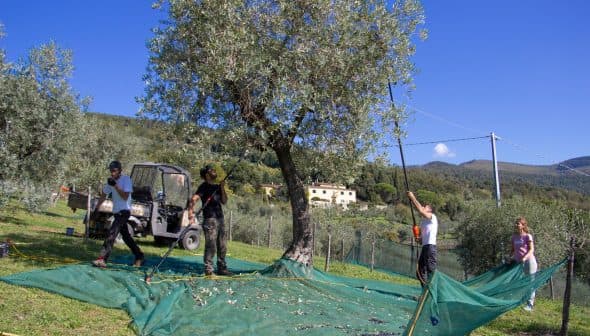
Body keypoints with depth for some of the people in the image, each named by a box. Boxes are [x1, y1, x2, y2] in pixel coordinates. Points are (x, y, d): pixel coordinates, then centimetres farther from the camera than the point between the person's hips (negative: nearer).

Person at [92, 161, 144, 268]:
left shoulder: (126, 179, -12)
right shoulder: (111, 180, 8)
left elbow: (125, 196, -20)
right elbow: (103, 195, 19)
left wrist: (115, 185, -26)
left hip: (124, 211, -8)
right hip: (116, 212, 8)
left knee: (112, 233, -20)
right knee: (126, 236, 15)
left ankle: (102, 259, -25)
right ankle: (139, 257, 28)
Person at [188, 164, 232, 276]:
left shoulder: (216, 186, 16)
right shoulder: (204, 186, -6)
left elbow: (224, 201, 13)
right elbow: (193, 199, -18)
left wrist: (222, 188, 2)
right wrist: (191, 214, -29)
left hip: (220, 219, 8)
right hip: (210, 220, -8)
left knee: (222, 246, 13)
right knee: (211, 247, -7)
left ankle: (222, 268, 23)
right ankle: (208, 270, 0)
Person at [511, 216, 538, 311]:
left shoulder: (527, 236, -7)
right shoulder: (514, 237, 8)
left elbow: (531, 250, -12)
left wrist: (525, 258, -26)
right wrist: (512, 258, 3)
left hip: (528, 261, -5)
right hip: (518, 262, 5)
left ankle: (530, 304, 9)